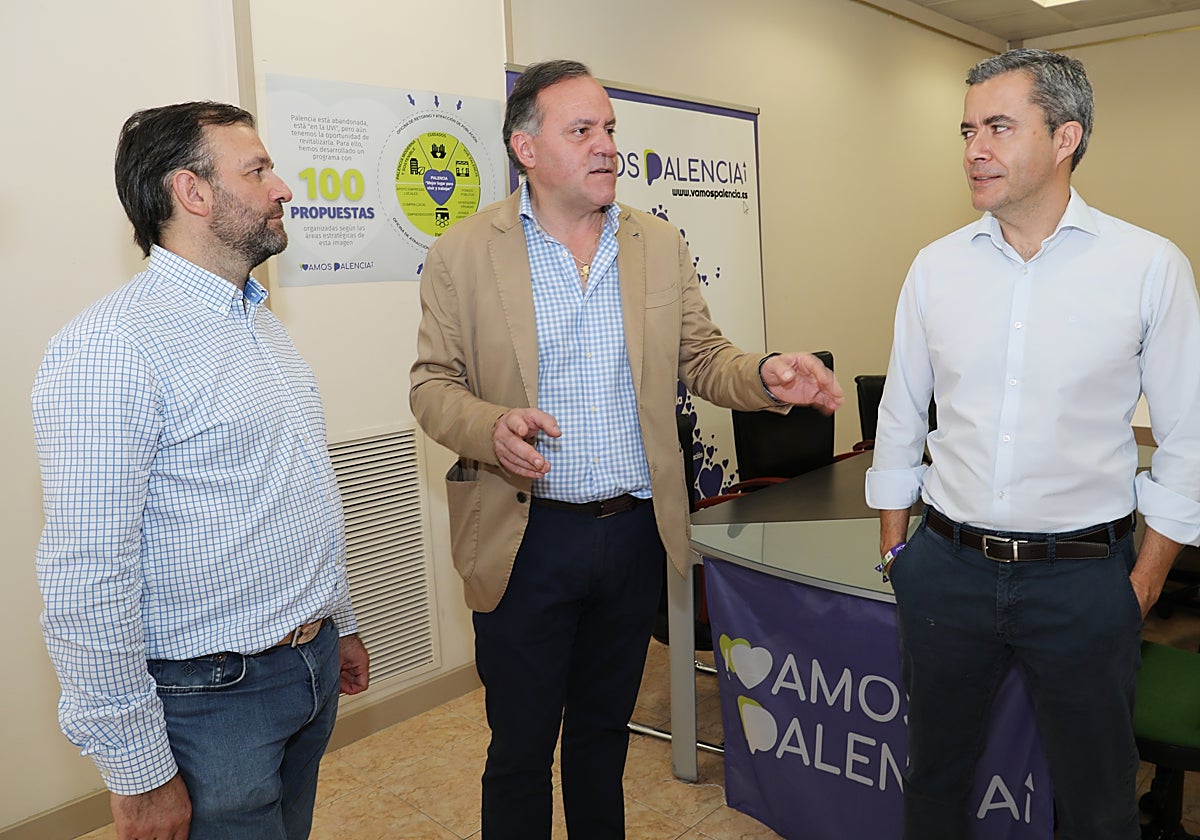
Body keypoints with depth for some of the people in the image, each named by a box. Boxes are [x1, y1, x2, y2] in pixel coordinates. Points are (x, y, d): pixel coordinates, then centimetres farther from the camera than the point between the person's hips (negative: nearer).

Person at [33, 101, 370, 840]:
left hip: (311, 667, 8)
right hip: (212, 695, -8)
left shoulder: (262, 322, 10)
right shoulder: (110, 348, -19)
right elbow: (87, 582, -21)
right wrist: (138, 773, -17)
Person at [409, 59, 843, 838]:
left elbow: (702, 357, 7)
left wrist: (766, 374, -14)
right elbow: (433, 384, -3)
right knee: (520, 750, 11)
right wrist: (491, 428, -24)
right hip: (524, 538, -3)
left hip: (637, 532, 3)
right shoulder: (464, 252, -5)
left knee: (603, 732, 21)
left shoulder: (660, 244, 4)